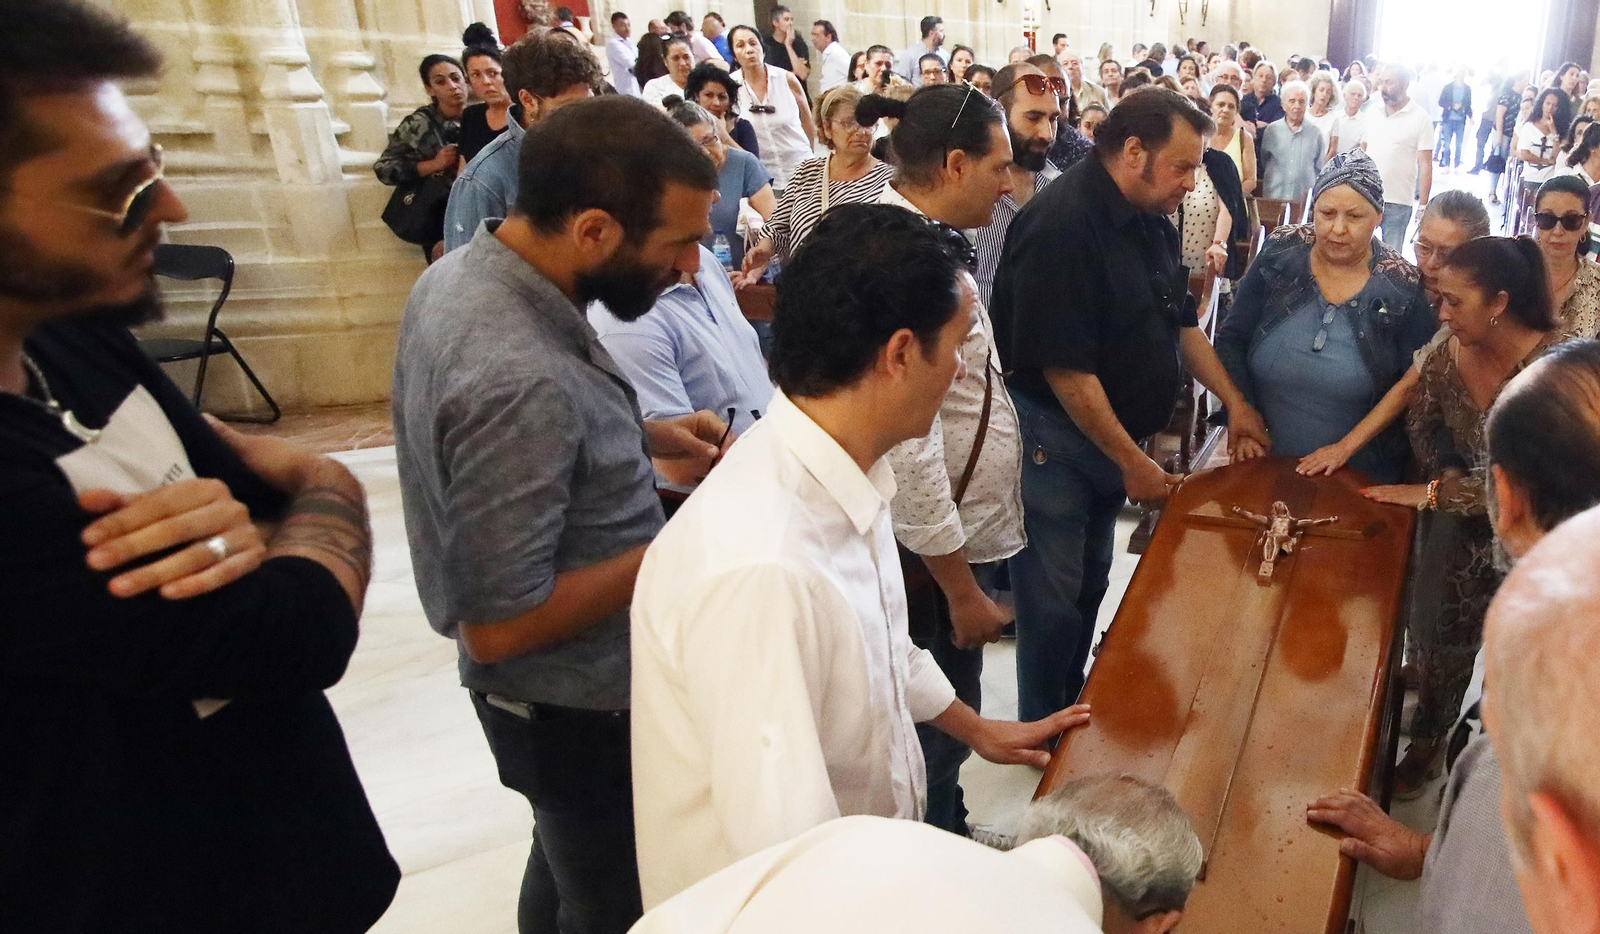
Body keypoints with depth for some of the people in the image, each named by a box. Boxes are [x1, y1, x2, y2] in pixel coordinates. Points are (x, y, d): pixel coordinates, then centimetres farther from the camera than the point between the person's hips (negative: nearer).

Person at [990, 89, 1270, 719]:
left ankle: (1074, 708, 38)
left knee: (1091, 581, 19)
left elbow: (1180, 322, 18)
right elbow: (1066, 369, -25)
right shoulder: (1062, 225, -23)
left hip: (1112, 432, 9)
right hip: (1052, 436, -9)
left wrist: (1235, 401, 13)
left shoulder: (1150, 219, 6)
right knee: (1054, 595, 3)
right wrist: (1134, 462, -17)